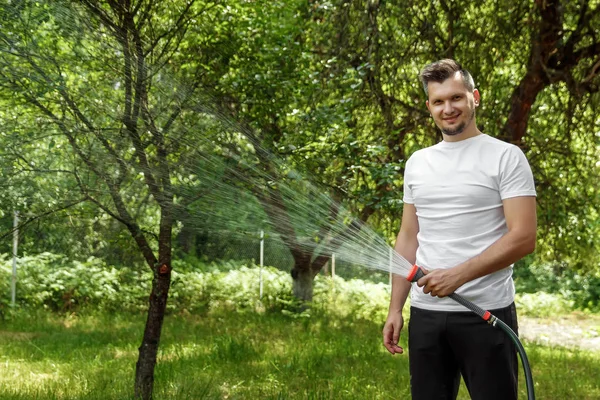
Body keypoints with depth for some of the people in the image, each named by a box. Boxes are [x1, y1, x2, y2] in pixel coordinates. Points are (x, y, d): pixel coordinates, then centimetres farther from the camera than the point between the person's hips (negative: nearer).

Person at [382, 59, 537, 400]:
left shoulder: (506, 157, -5)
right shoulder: (417, 163, 12)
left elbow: (524, 238, -12)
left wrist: (458, 275, -19)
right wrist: (395, 308, 9)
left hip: (486, 313, -5)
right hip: (425, 313, 5)